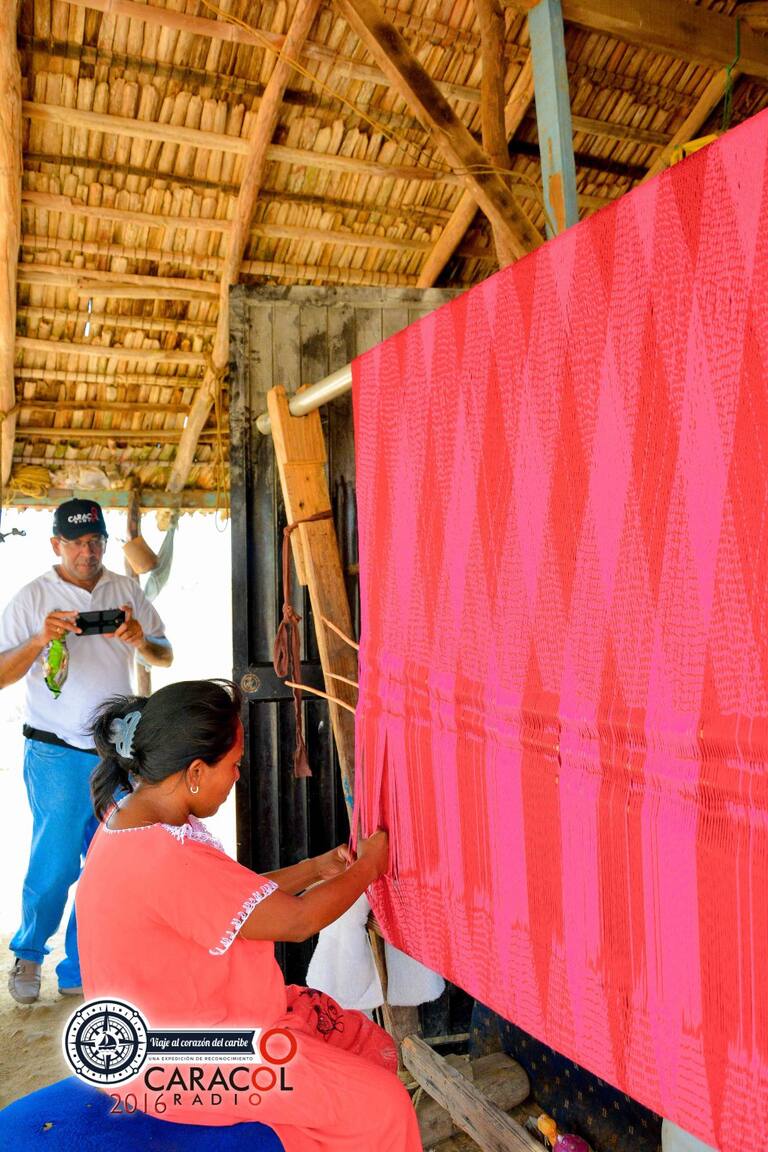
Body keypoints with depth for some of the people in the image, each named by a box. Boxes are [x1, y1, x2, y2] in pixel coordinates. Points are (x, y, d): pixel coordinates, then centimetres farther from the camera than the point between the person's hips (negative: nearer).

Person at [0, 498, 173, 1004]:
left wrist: (141, 642, -14)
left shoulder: (126, 591, 6)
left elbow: (166, 657, 7)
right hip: (58, 756, -3)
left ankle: (80, 970, 26)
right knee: (55, 863, 3)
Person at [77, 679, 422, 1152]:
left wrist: (314, 869, 4)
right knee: (381, 1104, -10)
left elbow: (238, 896, 11)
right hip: (177, 1065, -9)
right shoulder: (168, 860, -33)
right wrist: (368, 866, -9)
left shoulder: (136, 818, -1)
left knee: (374, 1048, 9)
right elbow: (297, 921, -25)